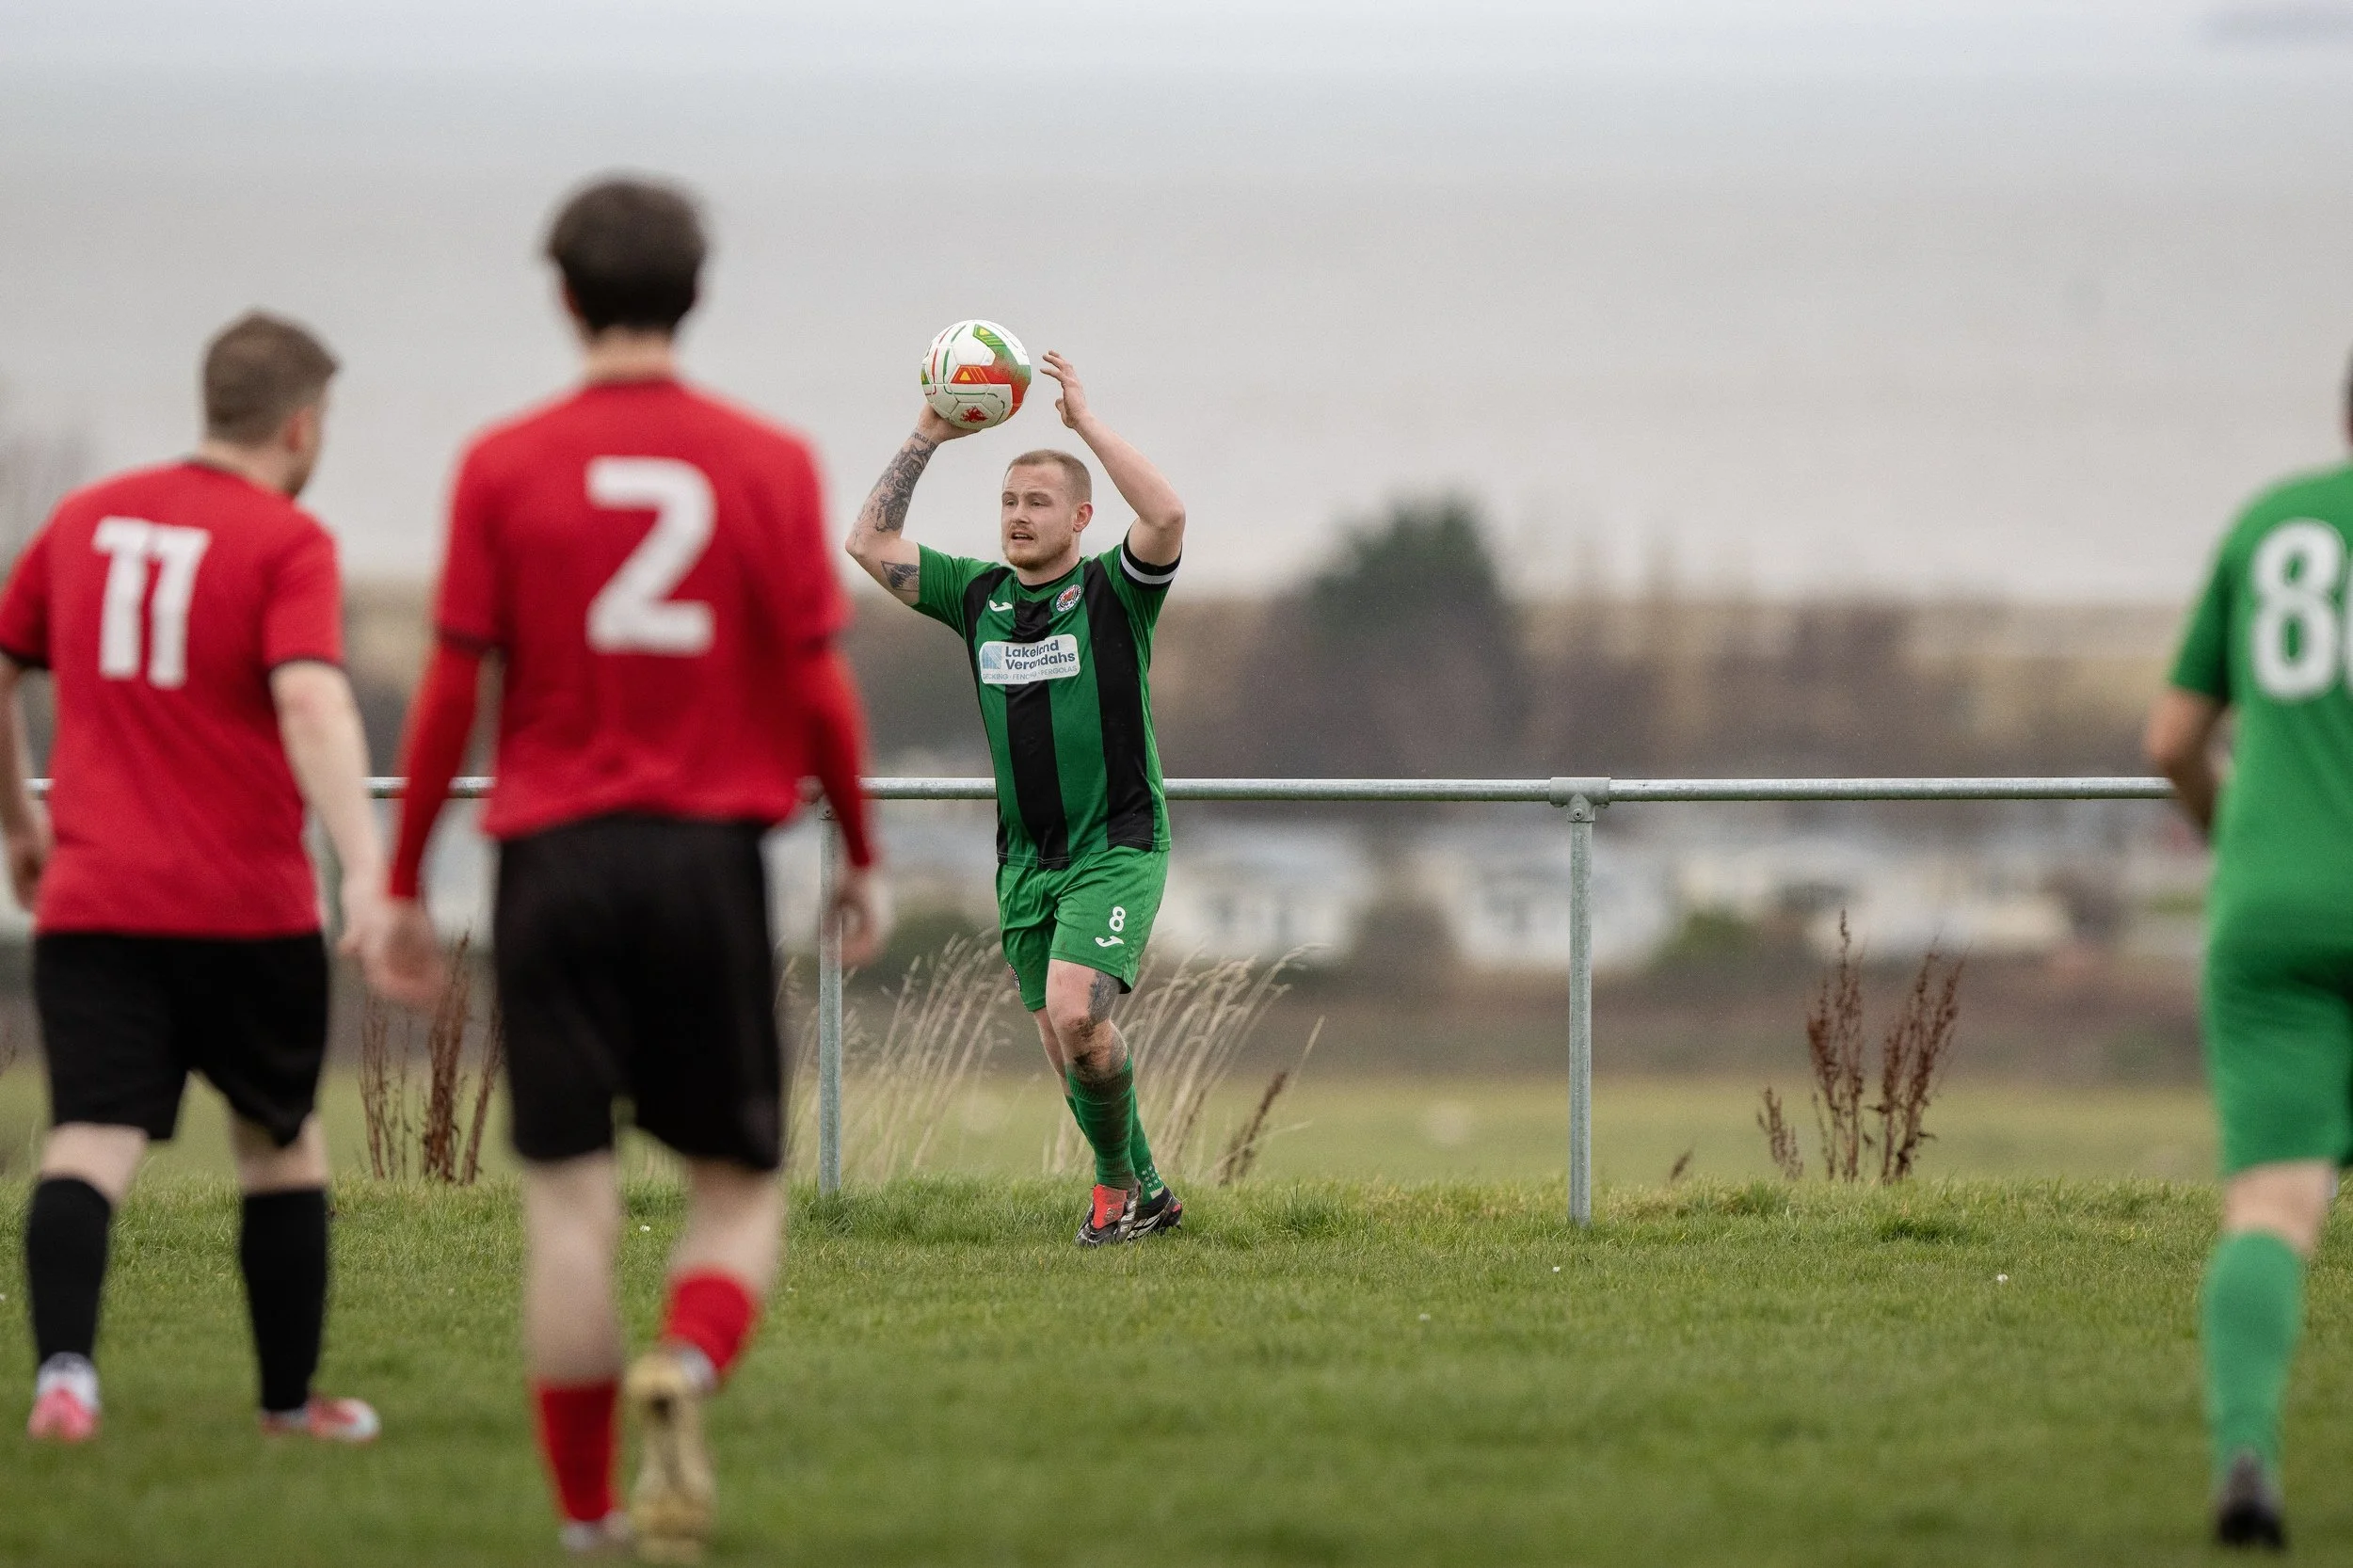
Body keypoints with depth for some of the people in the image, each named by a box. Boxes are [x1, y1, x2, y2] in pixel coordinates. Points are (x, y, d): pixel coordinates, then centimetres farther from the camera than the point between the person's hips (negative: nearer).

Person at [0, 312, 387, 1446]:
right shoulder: (287, 543, -6)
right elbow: (311, 701, -21)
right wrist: (366, 869, -29)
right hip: (249, 906, -3)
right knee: (282, 1144, 16)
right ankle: (289, 1398, 25)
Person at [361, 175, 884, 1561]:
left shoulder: (503, 468, 0)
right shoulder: (770, 465, 1)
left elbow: (452, 692, -1)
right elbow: (818, 689, -1)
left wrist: (405, 891, 6)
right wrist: (863, 862, 12)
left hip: (554, 859, 0)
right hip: (712, 859, 0)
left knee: (572, 1201, 3)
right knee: (739, 1188, 9)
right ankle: (690, 1369, -23)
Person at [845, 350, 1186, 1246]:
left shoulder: (1113, 592, -5)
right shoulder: (976, 596, 8)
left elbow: (1167, 516, -25)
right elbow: (870, 542, 6)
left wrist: (1085, 420, -20)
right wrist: (927, 438, 0)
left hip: (1117, 847, -6)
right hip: (1025, 859, 6)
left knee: (1075, 1012, -23)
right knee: (1063, 1044, 7)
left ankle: (1116, 1182, -3)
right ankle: (1144, 1195, 24)